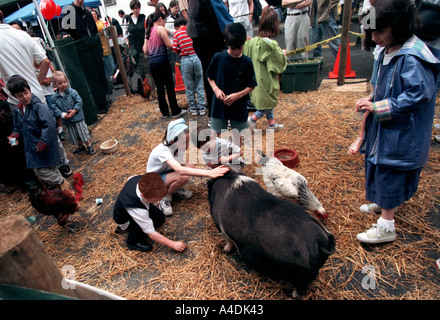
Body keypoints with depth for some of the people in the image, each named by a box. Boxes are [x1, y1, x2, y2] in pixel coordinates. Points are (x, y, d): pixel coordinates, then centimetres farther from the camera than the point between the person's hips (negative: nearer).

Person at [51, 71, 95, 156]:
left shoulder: (72, 92, -10)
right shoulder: (54, 97, -2)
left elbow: (79, 102, -9)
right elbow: (55, 108, -2)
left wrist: (74, 110, -18)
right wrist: (62, 114, -17)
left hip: (78, 117, -3)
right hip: (67, 120, 4)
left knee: (83, 132, 3)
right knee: (74, 135, 16)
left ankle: (89, 146, 18)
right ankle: (80, 147, 36)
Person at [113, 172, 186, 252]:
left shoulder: (142, 180, -31)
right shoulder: (137, 210, -46)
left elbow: (130, 179, -2)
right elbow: (152, 234, -34)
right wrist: (173, 244, -27)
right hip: (124, 220, -7)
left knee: (160, 217, 7)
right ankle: (133, 241, -2)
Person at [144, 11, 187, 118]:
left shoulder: (148, 32, 16)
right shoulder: (160, 29, -5)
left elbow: (145, 51, 15)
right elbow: (169, 45, -11)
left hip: (151, 62, 7)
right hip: (162, 60, -7)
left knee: (159, 87, 11)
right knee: (170, 86, 0)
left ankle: (164, 112, 17)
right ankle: (175, 111, 5)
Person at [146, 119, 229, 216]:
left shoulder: (179, 146, -15)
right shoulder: (163, 150, -38)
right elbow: (180, 170, -52)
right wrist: (207, 173, -57)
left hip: (168, 171, 7)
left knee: (190, 167, -21)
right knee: (183, 177, -34)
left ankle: (175, 189, 3)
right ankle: (165, 197, -8)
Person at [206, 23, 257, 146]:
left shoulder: (247, 62, -7)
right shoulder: (218, 58, -5)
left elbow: (251, 86, -2)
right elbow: (210, 77, 6)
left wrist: (238, 95, -18)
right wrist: (216, 89, -13)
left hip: (239, 107, 0)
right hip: (219, 105, 1)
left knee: (237, 137, 13)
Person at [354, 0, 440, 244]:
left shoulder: (412, 59, -24)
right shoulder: (388, 52, 6)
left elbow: (417, 95, -26)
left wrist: (378, 106, -24)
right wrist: (372, 102, 2)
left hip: (401, 133, -9)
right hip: (385, 127, 10)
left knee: (389, 173, -1)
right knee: (379, 167, 22)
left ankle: (386, 225, 14)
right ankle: (382, 203, 46)